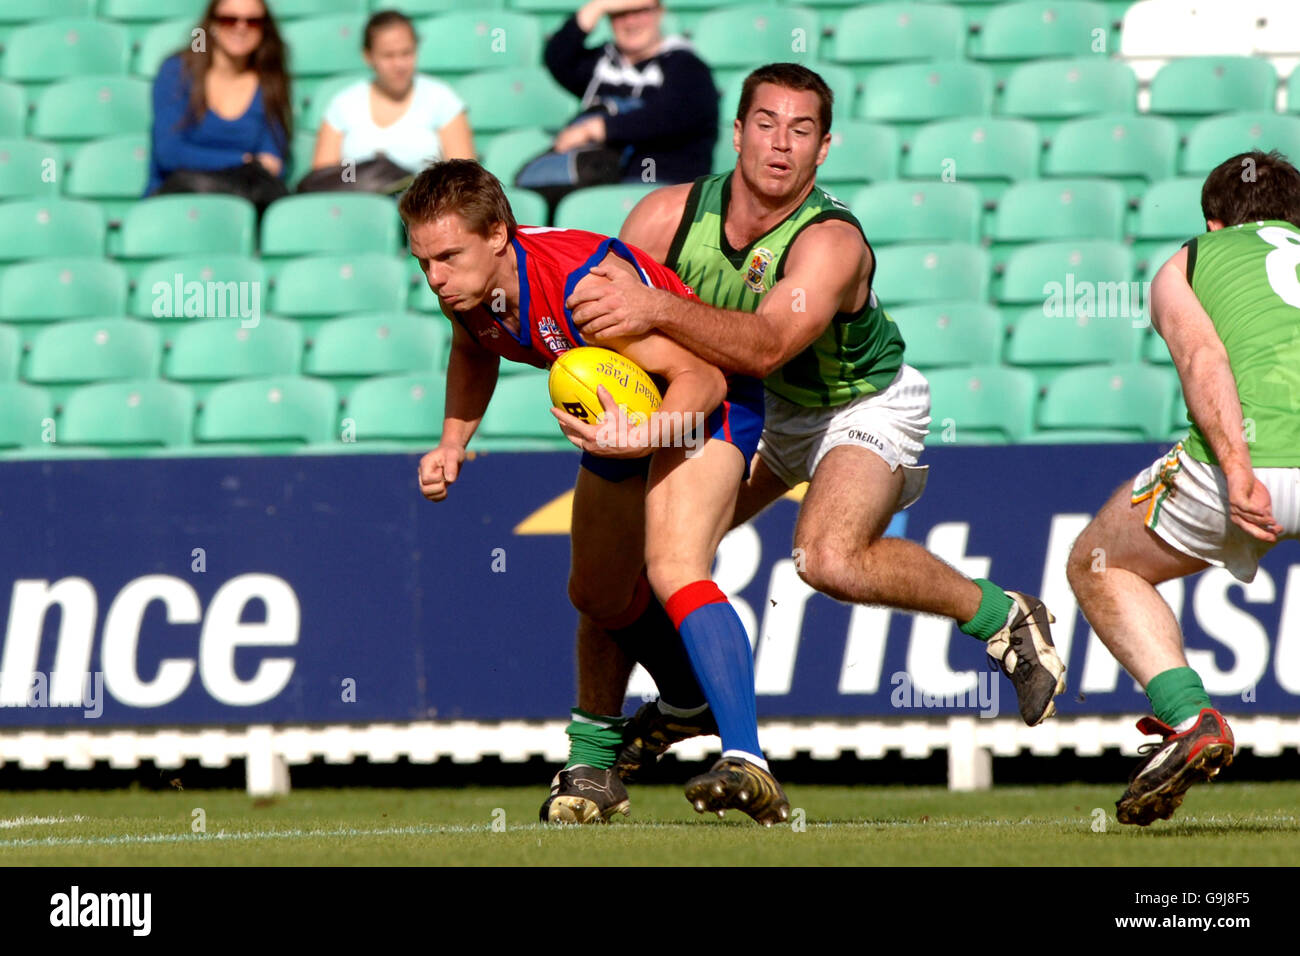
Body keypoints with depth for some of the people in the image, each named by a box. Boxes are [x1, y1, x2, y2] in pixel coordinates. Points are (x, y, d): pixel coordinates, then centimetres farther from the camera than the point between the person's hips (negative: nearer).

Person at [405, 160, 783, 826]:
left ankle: (747, 763, -38)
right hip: (624, 417, 9)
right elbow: (473, 352, 12)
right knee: (598, 596, 18)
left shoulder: (585, 282, -37)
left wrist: (637, 438, -50)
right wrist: (452, 443, -2)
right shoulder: (466, 288, -15)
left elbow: (703, 378, -34)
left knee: (672, 571, -30)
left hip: (704, 402, -9)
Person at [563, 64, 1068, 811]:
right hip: (763, 408, 6)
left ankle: (1003, 616, -10)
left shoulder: (833, 243, -34)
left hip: (867, 404, -6)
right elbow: (595, 314, -13)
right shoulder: (668, 216, -19)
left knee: (831, 559, -32)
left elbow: (767, 345, -50)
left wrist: (658, 312, -63)